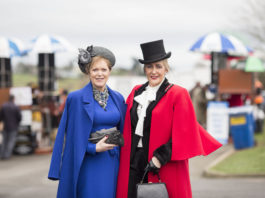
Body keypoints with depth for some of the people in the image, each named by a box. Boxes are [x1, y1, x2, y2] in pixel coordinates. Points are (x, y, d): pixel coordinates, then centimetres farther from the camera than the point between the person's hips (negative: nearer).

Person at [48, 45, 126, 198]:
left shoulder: (118, 98, 10)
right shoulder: (76, 98, -4)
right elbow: (71, 136, -4)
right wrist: (94, 148, -14)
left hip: (114, 164, 4)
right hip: (90, 165, -4)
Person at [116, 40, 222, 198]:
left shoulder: (178, 94, -3)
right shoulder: (136, 92, 13)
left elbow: (182, 134, -9)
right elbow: (127, 126, 19)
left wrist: (160, 157, -16)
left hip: (165, 167, -4)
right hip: (133, 161, 5)